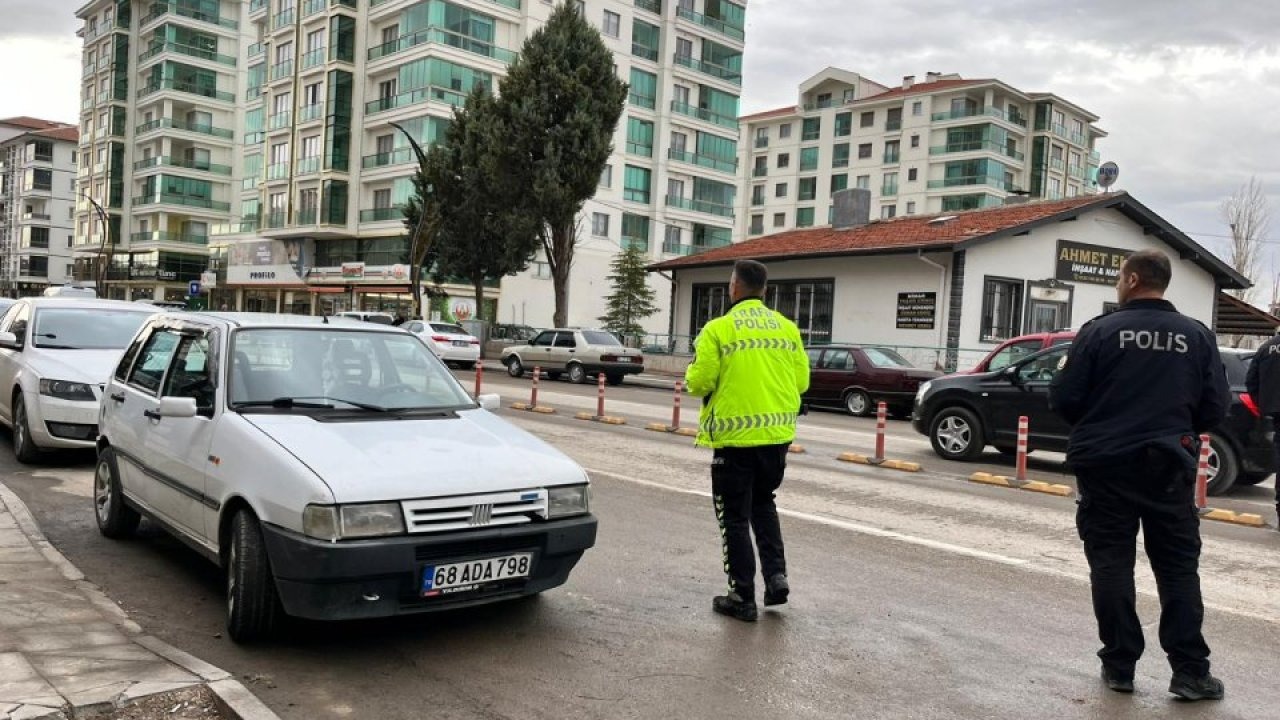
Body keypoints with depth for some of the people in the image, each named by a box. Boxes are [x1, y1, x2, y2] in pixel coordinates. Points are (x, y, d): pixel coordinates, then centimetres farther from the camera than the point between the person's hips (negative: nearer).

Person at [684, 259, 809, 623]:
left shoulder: (718, 329, -10)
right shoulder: (787, 328, 4)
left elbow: (700, 382, -12)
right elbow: (802, 380, 5)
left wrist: (693, 377, 10)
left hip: (734, 436, -5)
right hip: (777, 434, 5)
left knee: (735, 517, 7)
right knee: (763, 504, 25)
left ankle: (742, 597, 11)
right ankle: (776, 575, 14)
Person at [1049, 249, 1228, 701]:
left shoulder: (1100, 331, -7)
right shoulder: (1198, 337, 2)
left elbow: (1063, 399, -9)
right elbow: (1215, 409, 0)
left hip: (1105, 464, -2)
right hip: (1168, 466, 2)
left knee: (1111, 565, 7)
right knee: (1178, 568, 11)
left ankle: (1119, 665, 11)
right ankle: (1190, 671, 10)